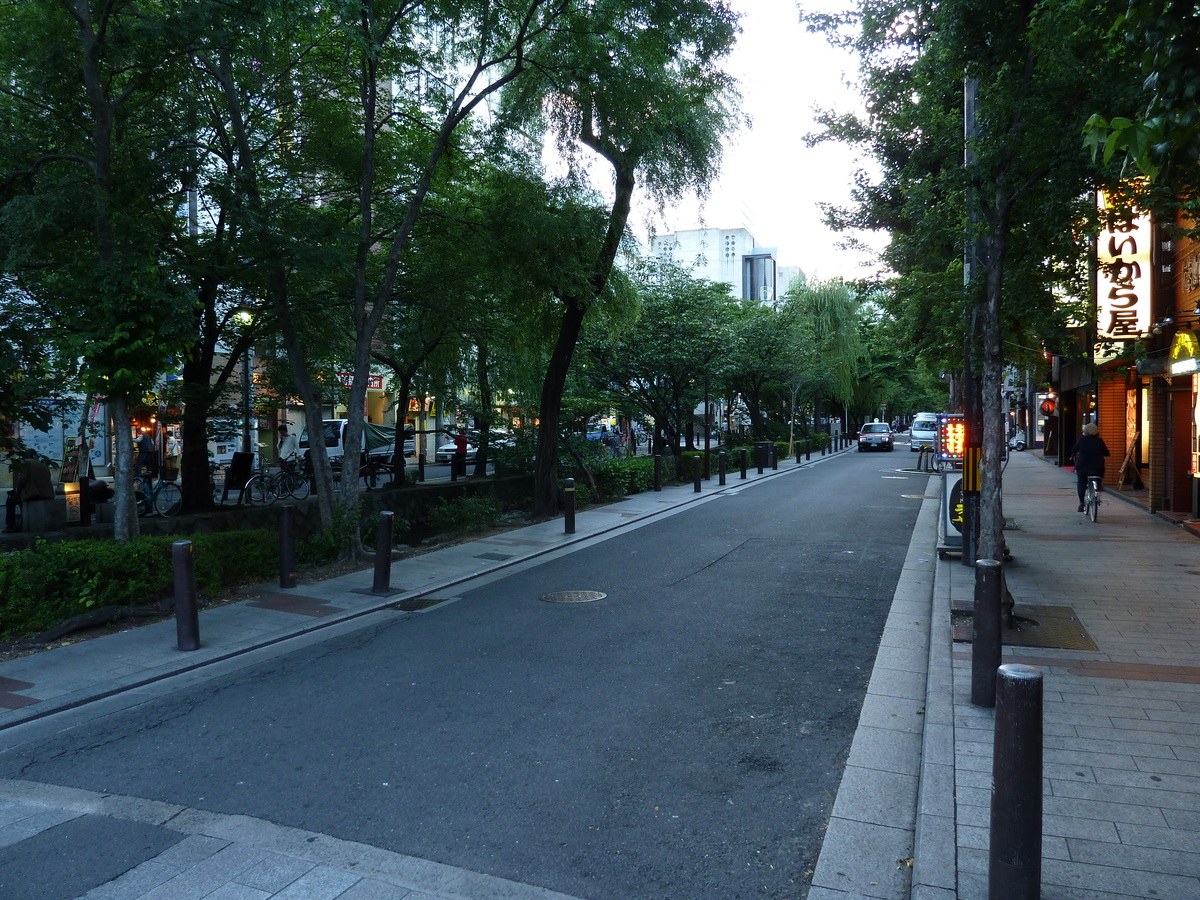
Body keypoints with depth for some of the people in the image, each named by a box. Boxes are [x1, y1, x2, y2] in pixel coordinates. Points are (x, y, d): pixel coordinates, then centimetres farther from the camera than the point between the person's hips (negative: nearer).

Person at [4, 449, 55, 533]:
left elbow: (22, 479, -8)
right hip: (47, 495, 7)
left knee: (10, 501, 14)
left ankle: (11, 526, 9)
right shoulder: (44, 465, 18)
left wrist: (17, 492, 10)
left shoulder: (26, 463, 0)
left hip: (32, 495, -7)